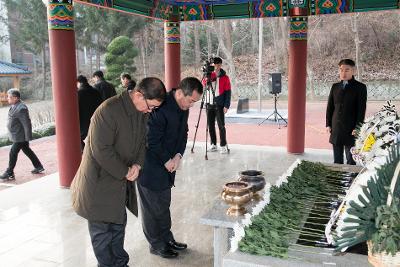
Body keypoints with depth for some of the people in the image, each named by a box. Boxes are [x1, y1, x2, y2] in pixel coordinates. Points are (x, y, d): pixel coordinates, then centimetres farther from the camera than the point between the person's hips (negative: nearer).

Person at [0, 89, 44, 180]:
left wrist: (28, 137, -22)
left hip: (20, 136, -10)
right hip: (18, 135, 10)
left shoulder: (21, 108, -25)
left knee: (13, 152, -2)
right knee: (27, 151, 18)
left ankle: (9, 173, 9)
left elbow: (27, 123, -24)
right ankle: (38, 167, 29)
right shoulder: (15, 106, 6)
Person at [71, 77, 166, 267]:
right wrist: (125, 172, -18)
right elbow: (101, 150, -27)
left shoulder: (143, 112, 1)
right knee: (102, 230, 6)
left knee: (118, 224, 20)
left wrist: (137, 164, -8)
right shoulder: (108, 110, -25)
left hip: (122, 181, 8)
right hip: (100, 181, -7)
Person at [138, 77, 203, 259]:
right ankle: (156, 244, 22)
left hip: (167, 164, 8)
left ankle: (167, 238, 33)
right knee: (154, 207, 7)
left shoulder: (183, 108, 1)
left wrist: (178, 156, -6)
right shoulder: (161, 108, -27)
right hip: (151, 167, -8)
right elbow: (152, 141, -25)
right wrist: (167, 161, -14)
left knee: (164, 204, 19)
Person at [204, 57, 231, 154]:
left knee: (221, 125, -6)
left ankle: (223, 146, 0)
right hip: (209, 104, 4)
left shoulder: (225, 77, 0)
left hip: (219, 105, -4)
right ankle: (213, 144, 17)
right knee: (210, 125, 7)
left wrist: (226, 105, -11)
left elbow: (228, 92, -3)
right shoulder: (209, 75, 9)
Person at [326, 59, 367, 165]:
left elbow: (361, 109, -6)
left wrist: (357, 128, -12)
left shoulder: (360, 87, -2)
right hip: (336, 129, 4)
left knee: (351, 161, 4)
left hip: (351, 130, -4)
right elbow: (330, 107, 12)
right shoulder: (335, 86, 10)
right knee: (337, 161, 11)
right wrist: (328, 124, 6)